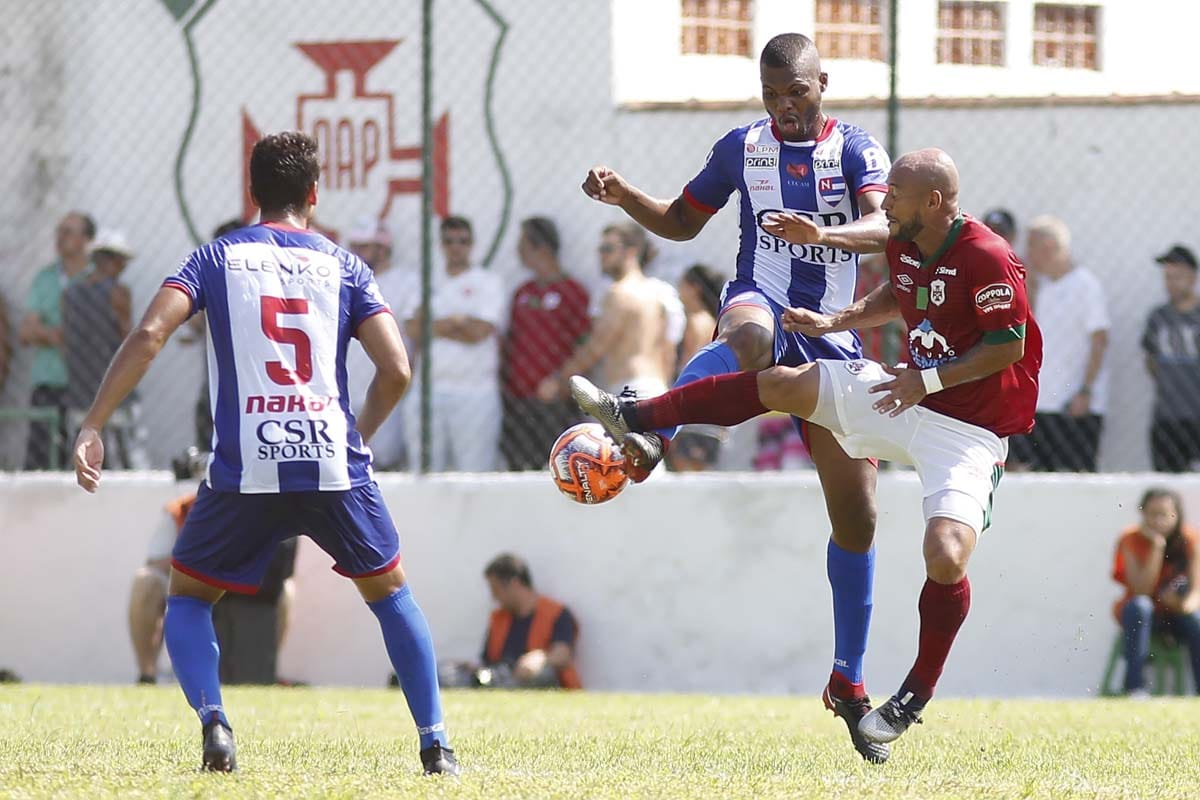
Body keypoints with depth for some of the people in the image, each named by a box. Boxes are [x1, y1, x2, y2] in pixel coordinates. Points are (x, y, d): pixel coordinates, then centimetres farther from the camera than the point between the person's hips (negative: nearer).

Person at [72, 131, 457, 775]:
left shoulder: (219, 257, 9)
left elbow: (149, 334, -6)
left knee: (187, 598, 18)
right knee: (390, 595, 22)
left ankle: (212, 721, -7)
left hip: (244, 470, -1)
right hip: (334, 466, 1)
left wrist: (92, 427, -6)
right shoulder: (342, 265, 10)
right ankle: (434, 741, 14)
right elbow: (396, 370, 0)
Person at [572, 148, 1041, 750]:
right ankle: (631, 418, 10)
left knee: (946, 558, -25)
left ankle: (917, 694, -4)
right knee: (776, 384, 1)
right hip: (909, 396, 8)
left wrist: (930, 379, -20)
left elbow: (1010, 345, -21)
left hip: (967, 431, -8)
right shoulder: (904, 247, 3)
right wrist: (835, 322, 12)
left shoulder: (988, 260, -23)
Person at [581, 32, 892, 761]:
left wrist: (821, 233, -38)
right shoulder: (742, 148, 7)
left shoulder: (856, 150, 1)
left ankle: (849, 681, 12)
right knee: (750, 335, -44)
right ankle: (648, 438, -63)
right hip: (761, 302, -1)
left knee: (857, 515, 1)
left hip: (831, 336, 1)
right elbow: (683, 222, 21)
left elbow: (883, 228, -17)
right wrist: (624, 196, 1)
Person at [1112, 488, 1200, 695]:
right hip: (1141, 615, -1)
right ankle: (1135, 687, -39)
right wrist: (1157, 547, -30)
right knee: (1139, 605, -34)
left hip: (1174, 613, 1)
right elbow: (1142, 591, -23)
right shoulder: (1132, 540, -14)